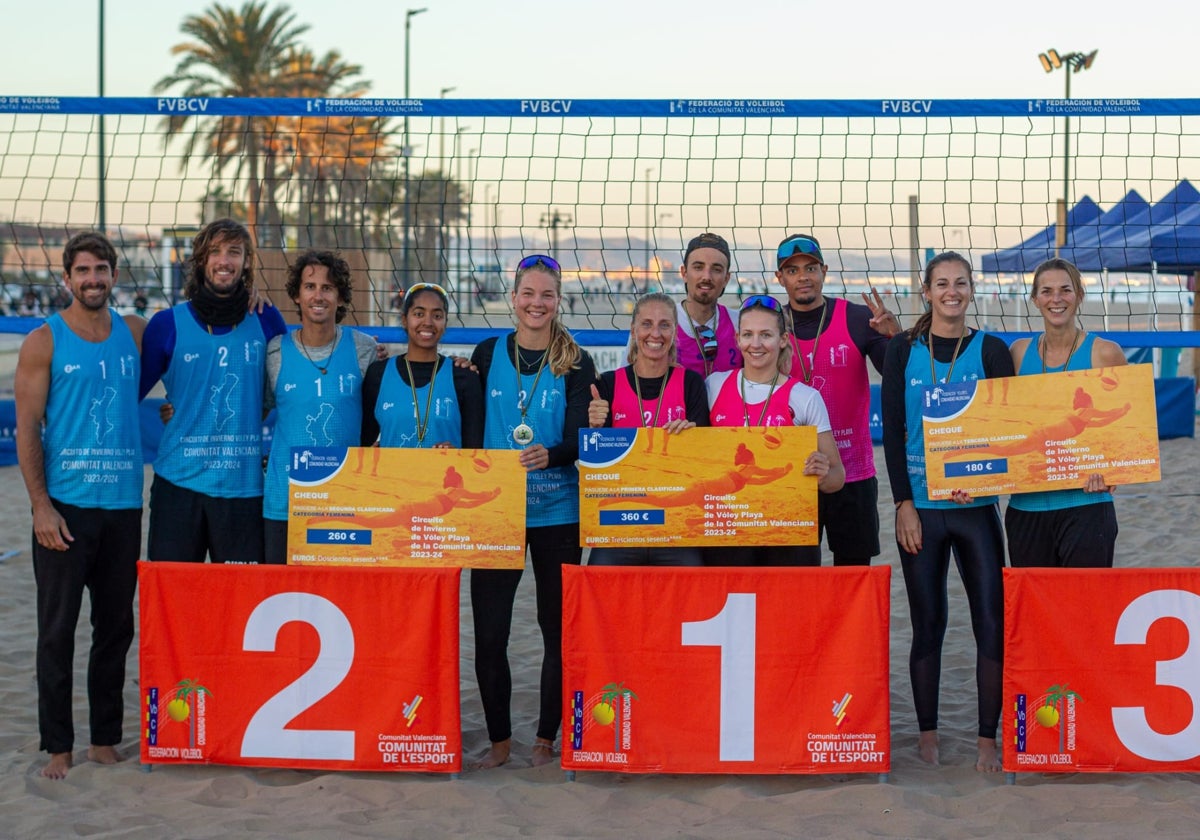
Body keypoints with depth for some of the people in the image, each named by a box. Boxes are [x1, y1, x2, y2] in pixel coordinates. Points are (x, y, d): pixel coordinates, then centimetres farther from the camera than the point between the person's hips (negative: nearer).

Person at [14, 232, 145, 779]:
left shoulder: (135, 332, 8)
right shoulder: (44, 342, -2)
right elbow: (27, 427, -5)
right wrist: (40, 505, -12)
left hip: (123, 505, 4)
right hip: (65, 505, -4)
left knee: (115, 626, 10)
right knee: (57, 629, 1)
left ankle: (105, 739, 20)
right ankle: (57, 745, 11)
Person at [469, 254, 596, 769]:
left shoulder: (576, 364, 1)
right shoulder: (488, 355, 6)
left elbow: (579, 439, -10)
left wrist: (549, 454, -28)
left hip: (559, 513, -1)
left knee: (558, 629, 6)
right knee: (488, 631, -2)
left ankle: (546, 738, 19)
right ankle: (499, 738, 14)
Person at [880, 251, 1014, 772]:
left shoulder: (990, 351, 4)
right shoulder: (904, 350, 5)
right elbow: (892, 429, 2)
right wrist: (903, 503, -6)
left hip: (976, 503, 0)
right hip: (920, 507, 0)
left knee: (991, 621, -2)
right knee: (927, 622, 6)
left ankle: (988, 739, 8)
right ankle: (927, 734, 18)